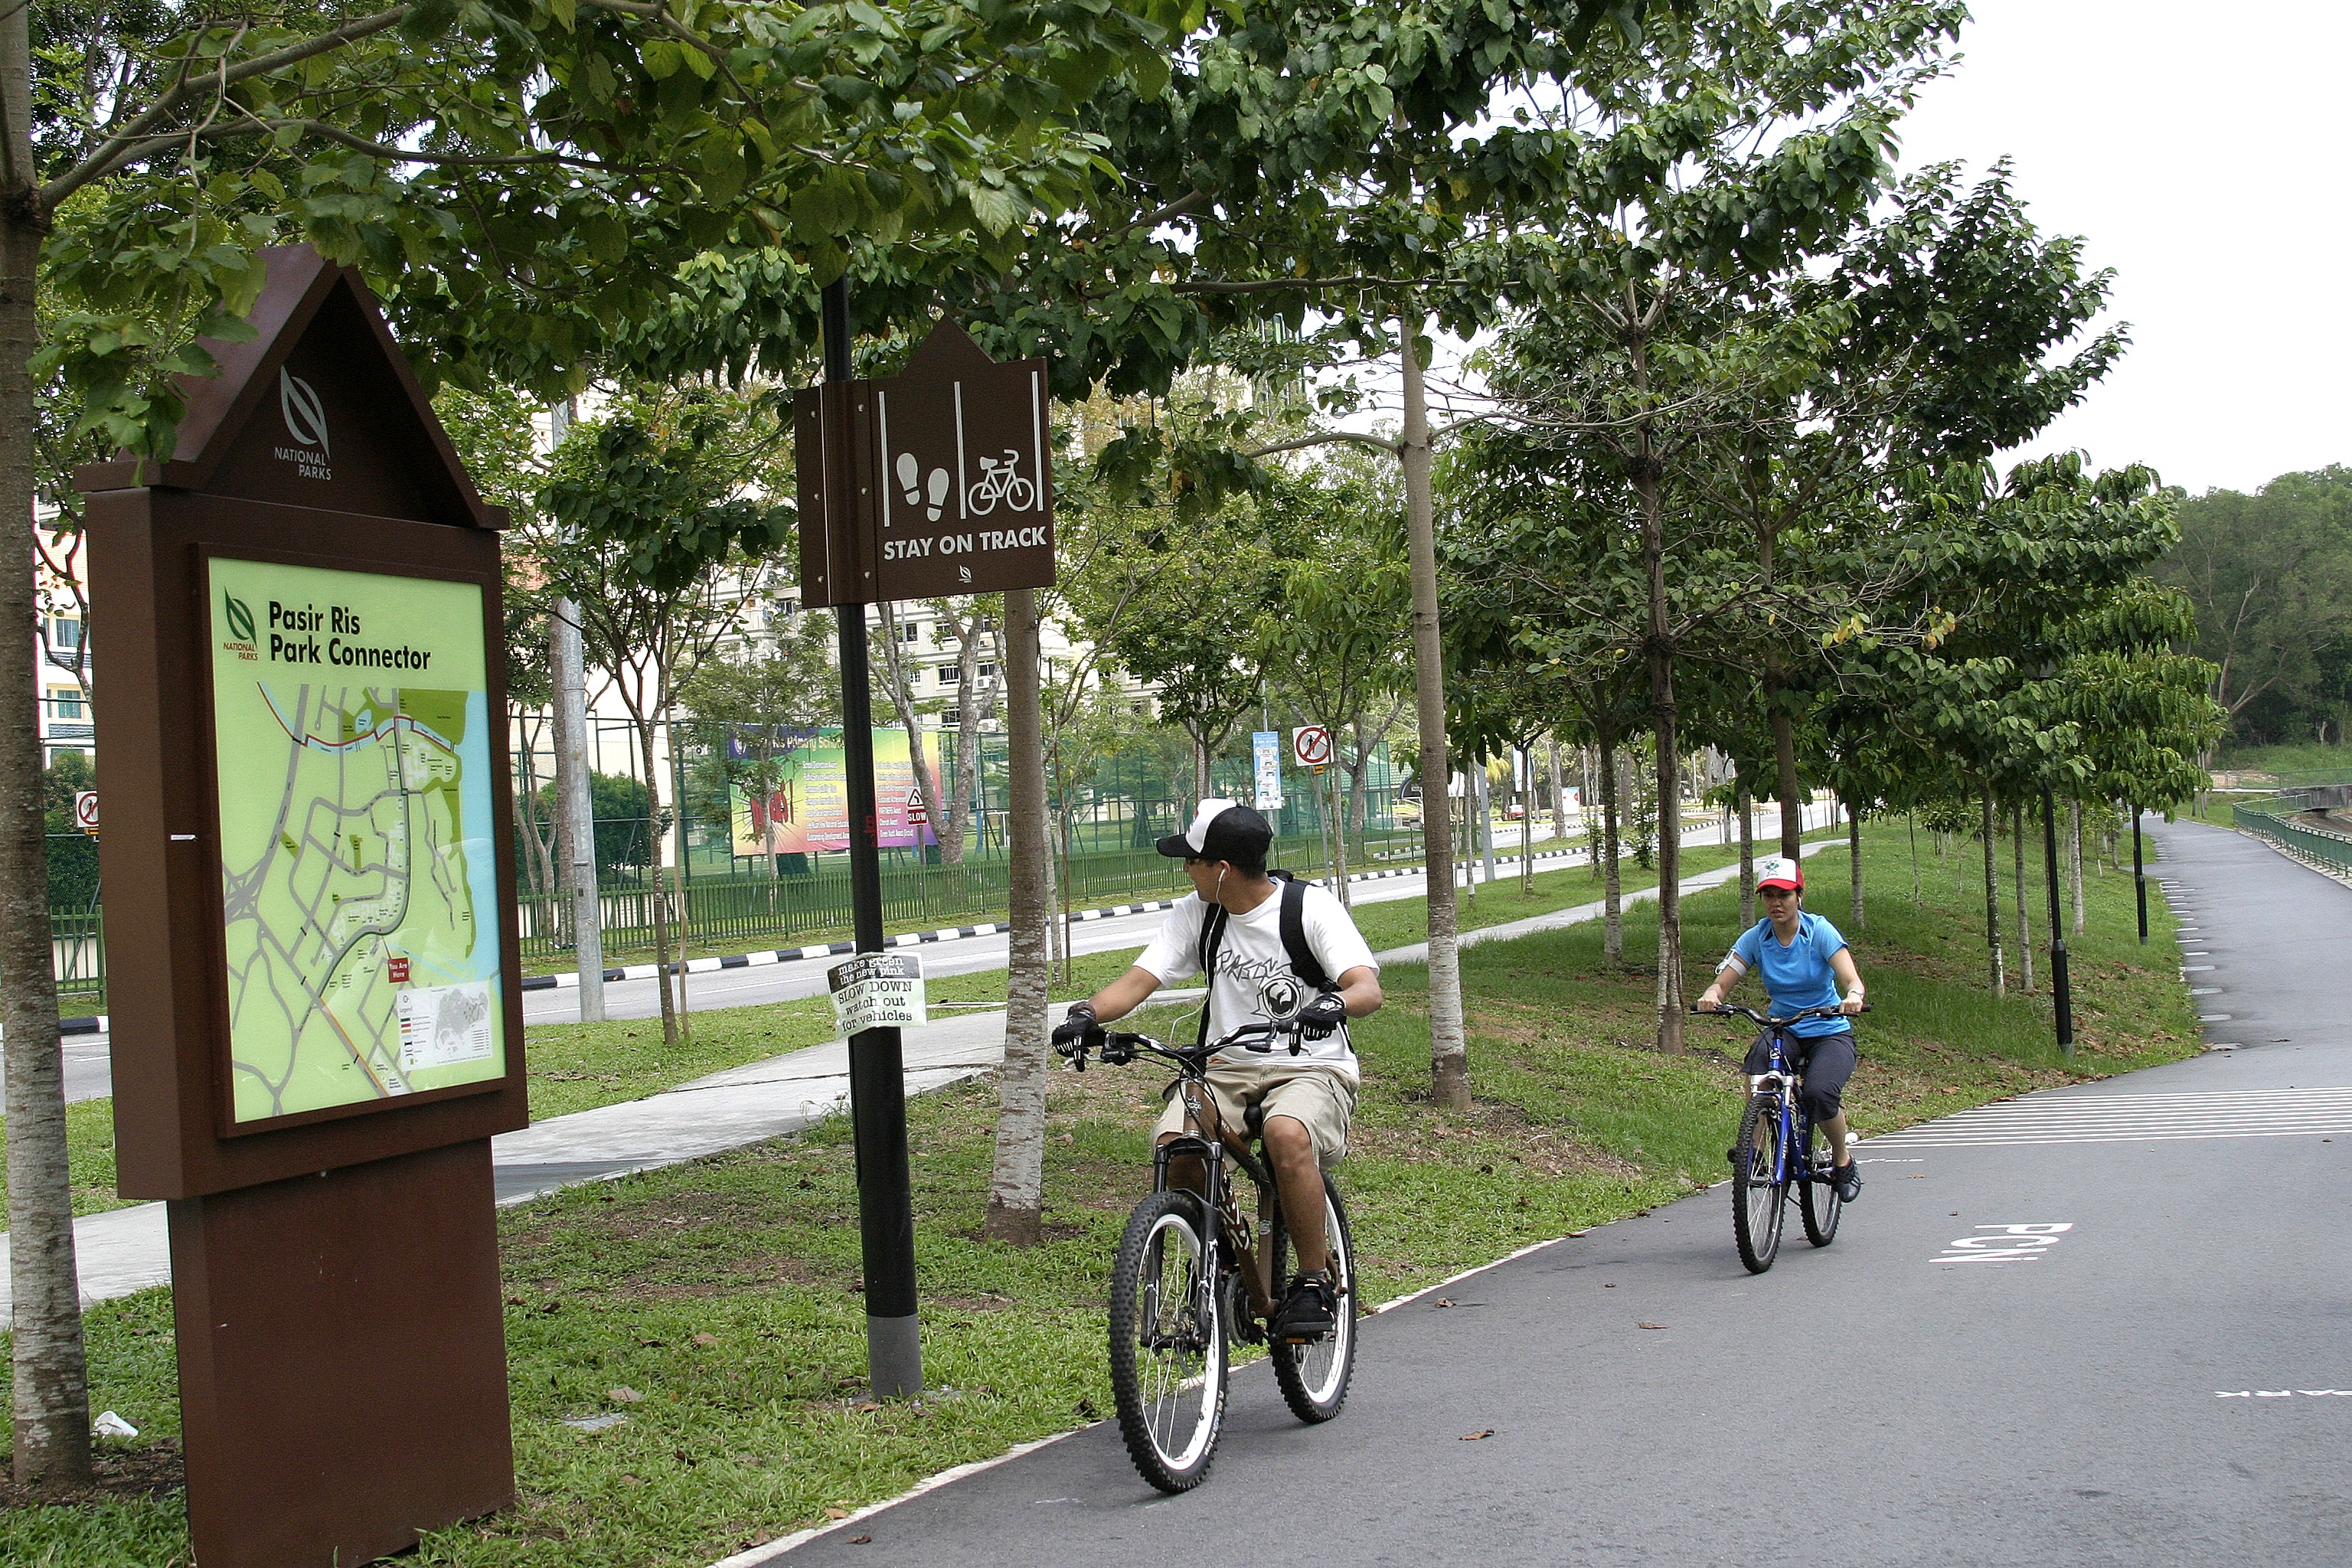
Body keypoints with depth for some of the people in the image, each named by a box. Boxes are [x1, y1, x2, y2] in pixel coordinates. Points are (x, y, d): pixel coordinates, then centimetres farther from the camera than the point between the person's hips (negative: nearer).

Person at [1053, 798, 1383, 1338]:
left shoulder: (1310, 906, -9)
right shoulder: (1197, 913, 4)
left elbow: (1368, 987, -21)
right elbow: (1139, 980, -3)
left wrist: (1335, 1004, -44)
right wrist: (1088, 1013, -24)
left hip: (1312, 1067, -4)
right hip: (1228, 1067, 4)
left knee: (1287, 1135, -38)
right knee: (1174, 1142, -27)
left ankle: (1315, 1279, -17)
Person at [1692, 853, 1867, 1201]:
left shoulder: (1820, 931, -12)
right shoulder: (1756, 937, -4)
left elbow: (1852, 980, -22)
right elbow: (1723, 982, -10)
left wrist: (1853, 996, -47)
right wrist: (1711, 996, -35)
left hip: (1830, 1033, -2)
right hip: (1782, 1031, 2)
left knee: (1819, 1094, -29)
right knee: (1759, 1056, -34)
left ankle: (1843, 1162, 1)